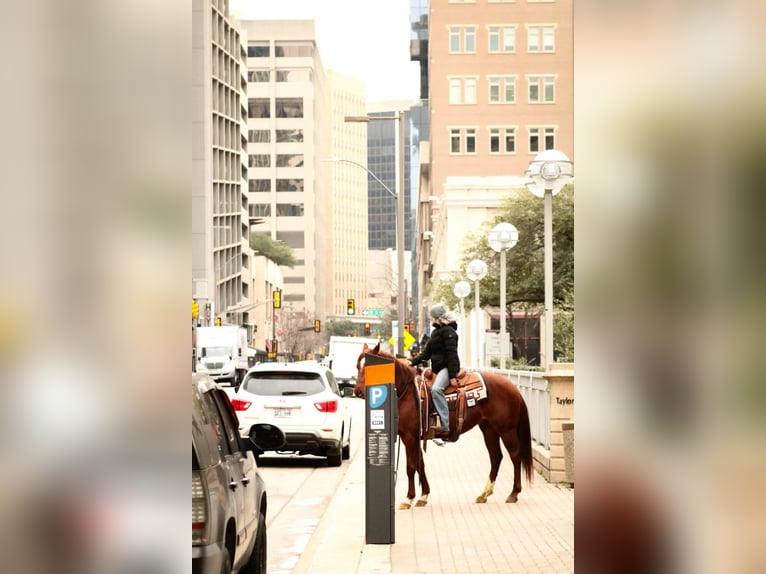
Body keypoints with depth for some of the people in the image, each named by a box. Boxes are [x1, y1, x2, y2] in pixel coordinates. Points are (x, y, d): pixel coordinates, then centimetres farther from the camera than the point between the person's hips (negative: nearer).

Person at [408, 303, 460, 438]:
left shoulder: (448, 331, -10)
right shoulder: (435, 332, 21)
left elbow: (451, 354, -16)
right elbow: (427, 353, 19)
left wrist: (452, 376, -21)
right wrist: (413, 362, 4)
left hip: (446, 368, -11)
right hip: (437, 368, 11)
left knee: (436, 389, -34)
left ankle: (445, 426, -39)